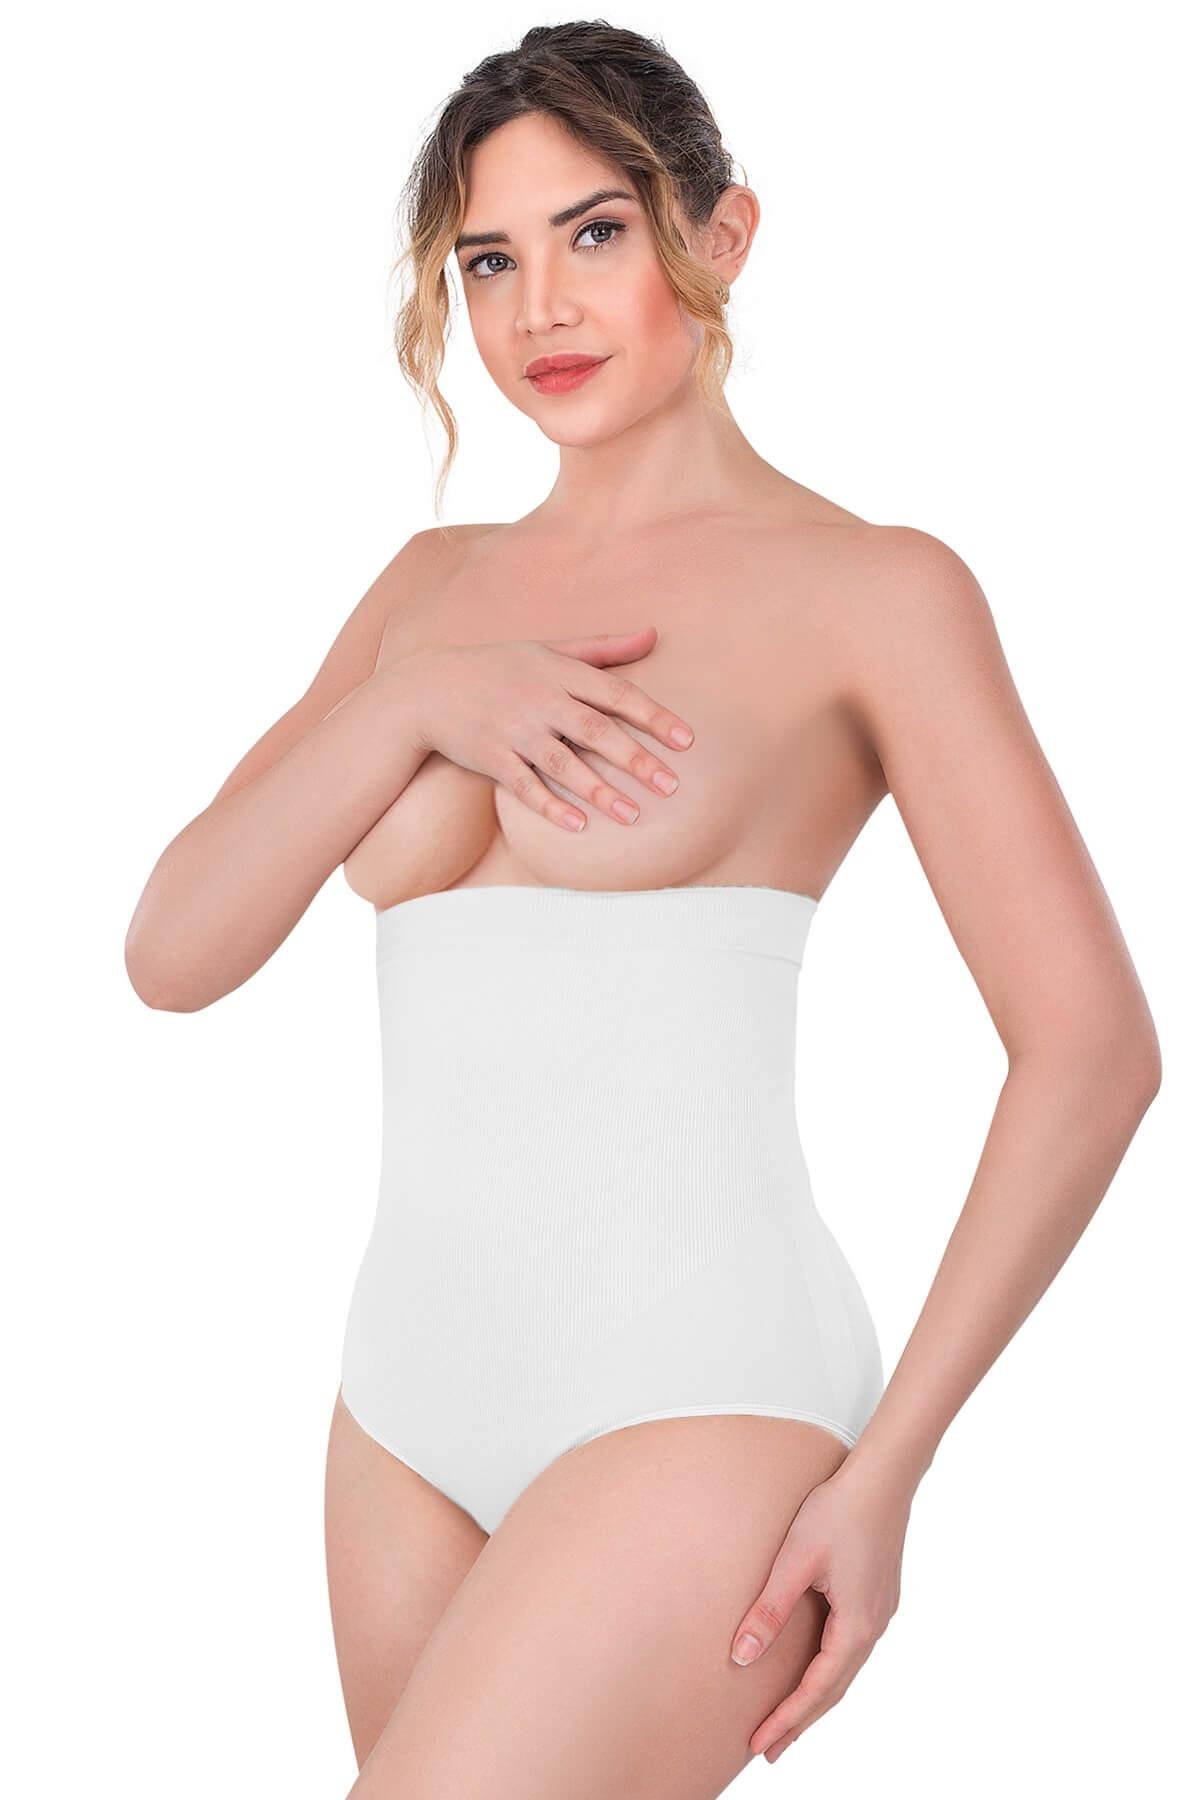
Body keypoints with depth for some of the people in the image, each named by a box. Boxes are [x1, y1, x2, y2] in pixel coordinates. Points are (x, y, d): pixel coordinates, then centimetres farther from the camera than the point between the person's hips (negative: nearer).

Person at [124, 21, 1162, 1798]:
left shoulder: (876, 591, -3)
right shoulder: (438, 583, 13)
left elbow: (1091, 1045, -8)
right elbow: (176, 951, 5)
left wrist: (884, 1471, -12)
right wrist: (420, 698, -10)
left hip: (695, 1403, -6)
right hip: (420, 1393, 7)